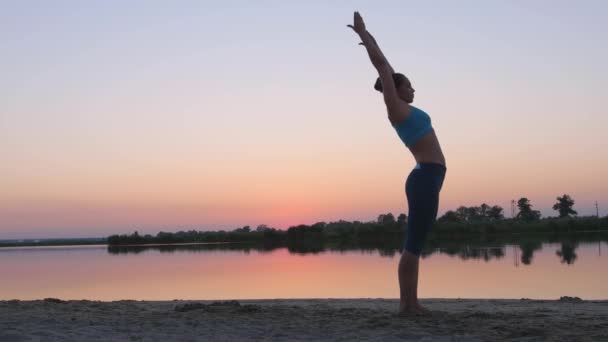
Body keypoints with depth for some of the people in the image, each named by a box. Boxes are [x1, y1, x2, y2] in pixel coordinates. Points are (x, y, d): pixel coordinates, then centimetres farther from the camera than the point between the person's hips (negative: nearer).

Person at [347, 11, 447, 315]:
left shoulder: (403, 109, 17)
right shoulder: (395, 107, -4)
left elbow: (387, 69, 28)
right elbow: (382, 67, -2)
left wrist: (371, 41, 37)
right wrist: (363, 34, 5)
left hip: (429, 179, 10)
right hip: (425, 178, -10)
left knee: (415, 245, 8)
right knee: (413, 246, -6)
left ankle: (412, 303, 12)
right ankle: (405, 303, -2)